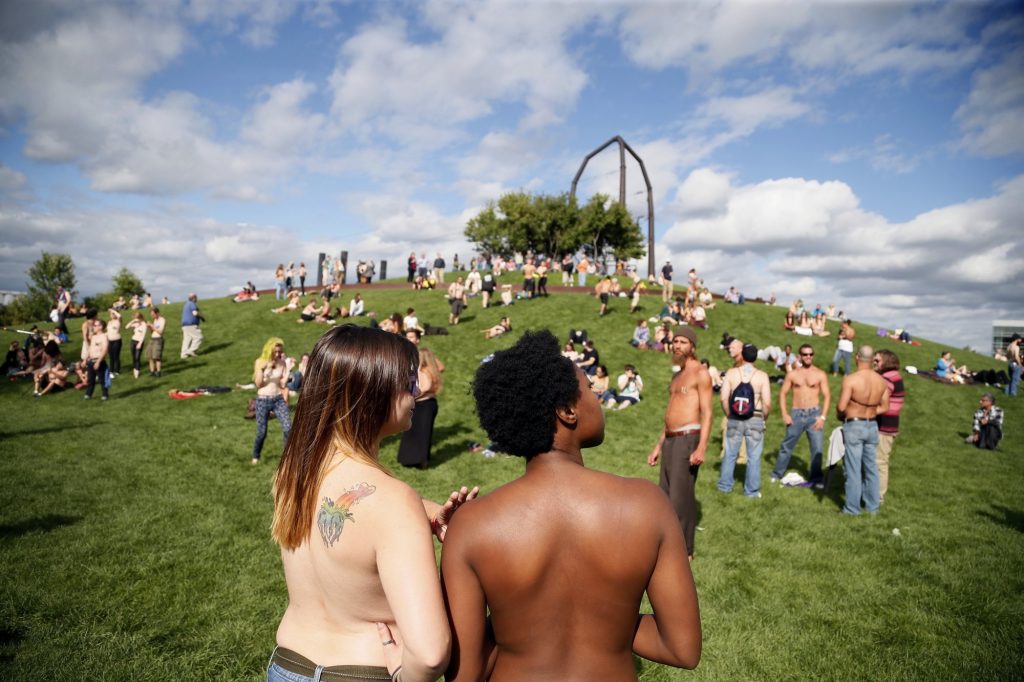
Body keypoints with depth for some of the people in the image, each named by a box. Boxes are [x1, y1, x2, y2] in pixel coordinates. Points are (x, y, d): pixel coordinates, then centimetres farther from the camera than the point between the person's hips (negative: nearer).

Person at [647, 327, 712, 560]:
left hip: (688, 439, -8)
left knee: (681, 498, -5)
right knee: (665, 496, 10)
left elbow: (707, 413, -12)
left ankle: (685, 551, 5)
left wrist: (702, 447, -22)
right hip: (670, 440, 8)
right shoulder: (677, 375, 20)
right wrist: (659, 445, 21)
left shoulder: (700, 373, -6)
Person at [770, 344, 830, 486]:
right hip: (796, 414, 1)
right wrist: (784, 414, -3)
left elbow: (827, 396, 0)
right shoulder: (792, 374, 5)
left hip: (814, 414, -1)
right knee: (786, 446, 9)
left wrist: (823, 416, -9)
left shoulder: (820, 375, 1)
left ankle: (816, 479, 11)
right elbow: (783, 393, 6)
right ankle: (777, 474, 22)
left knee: (817, 448, -2)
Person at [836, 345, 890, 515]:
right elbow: (884, 407, 7)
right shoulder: (881, 381, 0)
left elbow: (841, 407, -19)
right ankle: (872, 505, 27)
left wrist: (841, 415, 1)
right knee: (871, 467, 16)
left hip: (854, 426, -5)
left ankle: (852, 508, 10)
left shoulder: (851, 379, -18)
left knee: (853, 469, 3)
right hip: (872, 426, 5)